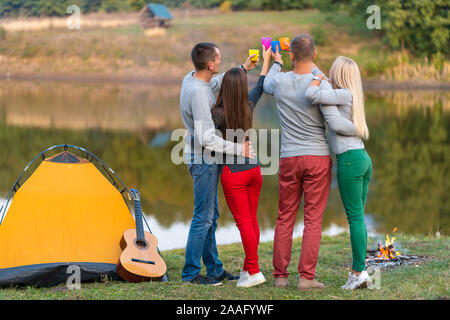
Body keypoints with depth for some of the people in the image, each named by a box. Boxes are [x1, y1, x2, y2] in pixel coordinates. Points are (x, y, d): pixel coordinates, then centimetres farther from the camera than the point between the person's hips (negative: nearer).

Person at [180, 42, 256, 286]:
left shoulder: (191, 78, 4)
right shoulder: (198, 93, -26)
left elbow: (216, 83, 29)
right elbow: (207, 138, -27)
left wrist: (243, 69, 29)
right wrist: (238, 149, -19)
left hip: (206, 158, 10)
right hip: (203, 159, -10)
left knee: (211, 215, 15)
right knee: (203, 216, -4)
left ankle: (214, 269, 24)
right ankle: (190, 272, 3)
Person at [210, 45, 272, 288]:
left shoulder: (219, 113, -14)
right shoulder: (249, 107, 2)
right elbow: (261, 86, 20)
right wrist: (266, 59, 32)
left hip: (233, 172, -6)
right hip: (254, 168, 6)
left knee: (244, 222, -3)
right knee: (252, 220, 12)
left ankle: (254, 271, -4)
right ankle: (248, 268, 20)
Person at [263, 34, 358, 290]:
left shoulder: (280, 81, 0)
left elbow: (266, 86, 26)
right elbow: (335, 123, -19)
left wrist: (276, 63, 45)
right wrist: (359, 130, 1)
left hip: (289, 159, 3)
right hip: (317, 157, -3)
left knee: (285, 218, 11)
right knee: (313, 219, 0)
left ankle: (280, 275, 11)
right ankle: (306, 276, -2)